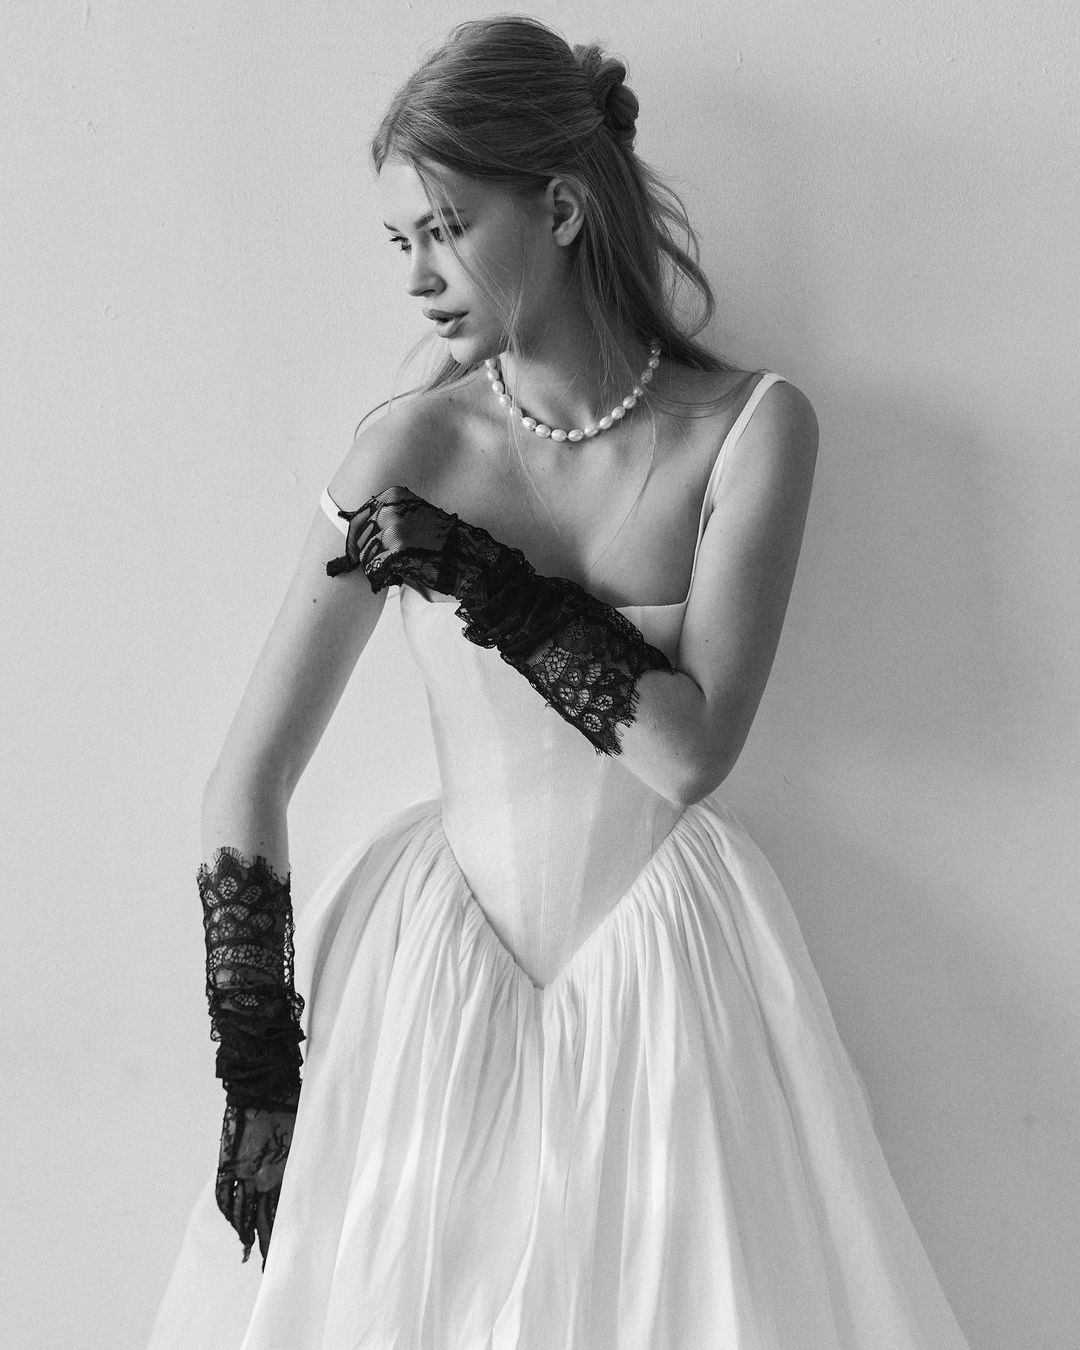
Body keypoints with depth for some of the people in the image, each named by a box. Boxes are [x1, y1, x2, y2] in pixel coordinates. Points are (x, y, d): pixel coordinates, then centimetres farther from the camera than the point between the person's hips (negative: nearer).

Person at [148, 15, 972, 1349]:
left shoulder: (750, 426, -9)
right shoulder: (413, 448, -10)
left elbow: (694, 746, -16)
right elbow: (246, 785, -8)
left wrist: (486, 582, -19)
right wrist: (258, 1075, -10)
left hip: (666, 959, 0)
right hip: (440, 953, 1)